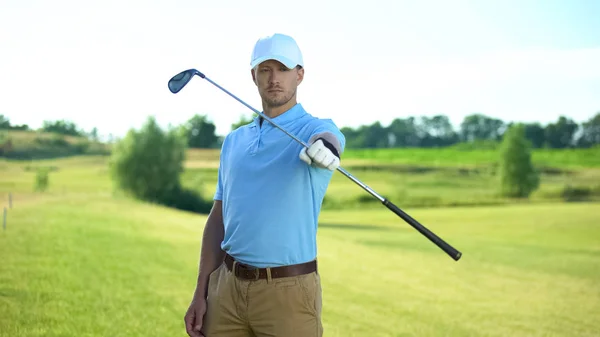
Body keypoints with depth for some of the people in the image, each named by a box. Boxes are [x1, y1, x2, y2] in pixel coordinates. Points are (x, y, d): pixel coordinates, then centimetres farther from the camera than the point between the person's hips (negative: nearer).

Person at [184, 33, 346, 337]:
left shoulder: (314, 128, -3)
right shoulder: (234, 140, 12)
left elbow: (329, 138, -29)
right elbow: (219, 218, 14)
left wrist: (325, 146, -53)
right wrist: (200, 293, 9)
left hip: (287, 290, -4)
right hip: (227, 287, 5)